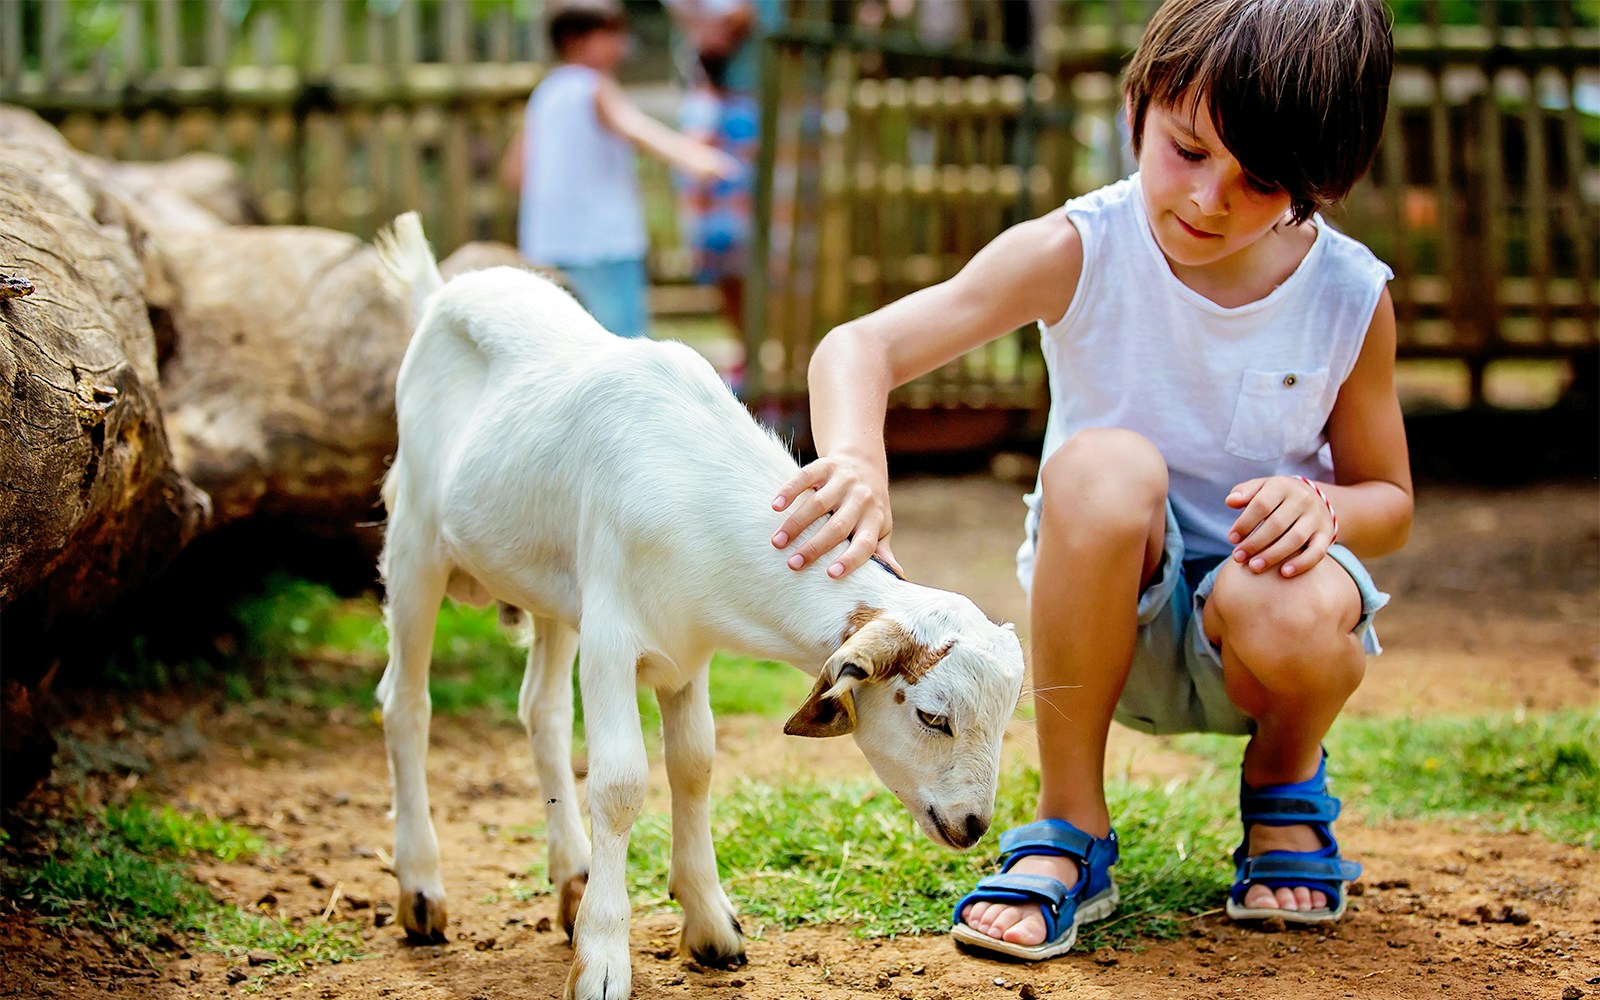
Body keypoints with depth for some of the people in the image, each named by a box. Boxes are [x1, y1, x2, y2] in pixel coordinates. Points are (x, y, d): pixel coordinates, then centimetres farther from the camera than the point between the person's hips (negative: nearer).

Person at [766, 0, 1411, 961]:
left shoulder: (1350, 296, -10)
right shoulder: (1077, 252, -16)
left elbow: (1389, 500, 3)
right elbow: (859, 348, -24)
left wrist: (1320, 508, -23)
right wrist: (857, 463, -48)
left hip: (1249, 597, 1)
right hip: (1109, 616, 0)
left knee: (1295, 616, -37)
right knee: (1106, 462, -35)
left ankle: (1285, 780, 4)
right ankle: (1071, 833, -19)